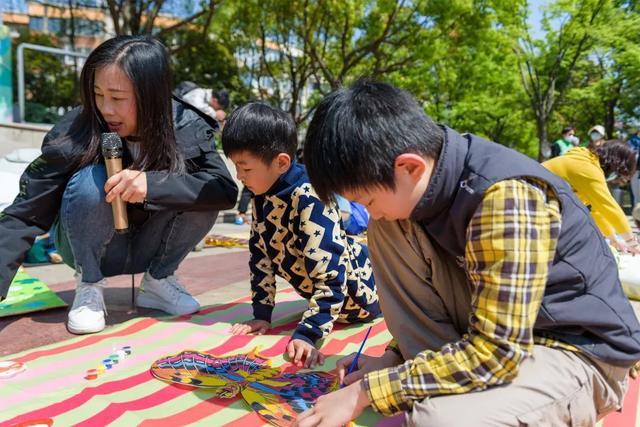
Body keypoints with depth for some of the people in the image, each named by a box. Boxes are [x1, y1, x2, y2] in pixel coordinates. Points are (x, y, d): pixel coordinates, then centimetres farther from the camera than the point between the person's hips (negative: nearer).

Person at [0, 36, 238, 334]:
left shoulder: (188, 128, -20)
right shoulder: (74, 134, -24)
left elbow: (225, 190, -30)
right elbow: (25, 215, -24)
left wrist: (153, 184, -43)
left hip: (148, 248, 2)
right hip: (88, 248, -1)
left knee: (201, 194, -26)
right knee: (91, 180, -31)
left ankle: (158, 281, -3)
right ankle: (89, 286, -9)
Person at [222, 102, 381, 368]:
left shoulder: (310, 201, -36)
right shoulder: (262, 197, -8)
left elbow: (332, 276, -37)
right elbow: (260, 256, 0)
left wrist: (307, 334, -39)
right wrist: (261, 313, -2)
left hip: (360, 289, -8)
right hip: (316, 291, 8)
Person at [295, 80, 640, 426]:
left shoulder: (505, 197, -30)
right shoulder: (431, 173, -6)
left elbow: (493, 353, -29)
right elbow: (425, 285, 9)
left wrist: (365, 392, -22)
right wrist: (396, 355, -1)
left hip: (578, 351, -7)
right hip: (492, 325, 7)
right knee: (388, 229, -7)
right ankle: (438, 378, -4)